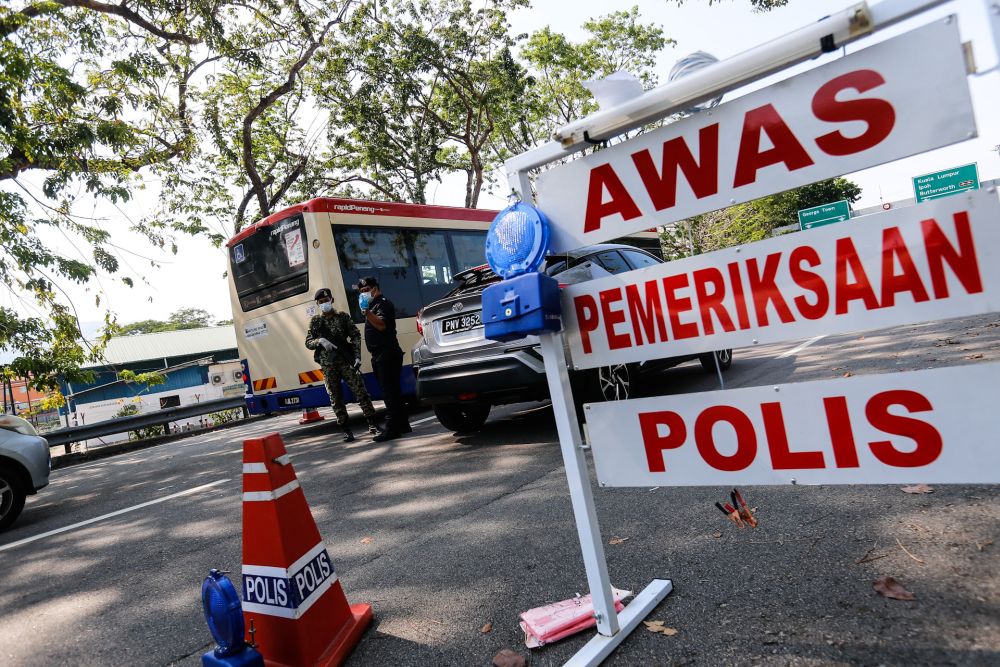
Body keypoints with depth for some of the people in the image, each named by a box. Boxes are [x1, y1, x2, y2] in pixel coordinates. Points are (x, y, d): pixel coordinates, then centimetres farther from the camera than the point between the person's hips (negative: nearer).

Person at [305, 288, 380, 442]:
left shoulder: (343, 316, 6)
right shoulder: (315, 321, 9)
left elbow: (355, 336, 1)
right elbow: (308, 342, 6)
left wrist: (357, 356, -10)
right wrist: (320, 341, -16)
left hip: (346, 361, -1)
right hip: (328, 366, 1)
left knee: (360, 392, -4)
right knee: (335, 398, 4)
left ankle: (372, 424, 5)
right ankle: (346, 430, 12)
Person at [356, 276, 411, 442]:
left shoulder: (383, 303, -7)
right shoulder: (373, 305, 23)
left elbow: (381, 325, -23)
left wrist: (367, 313, -30)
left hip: (387, 354, -11)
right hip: (380, 355, 11)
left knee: (390, 391, -12)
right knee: (391, 391, 12)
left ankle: (392, 428, -12)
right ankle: (402, 425, 18)